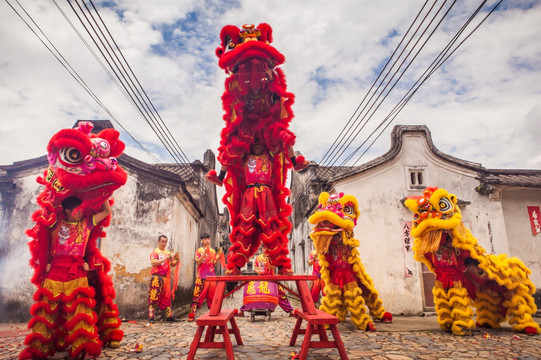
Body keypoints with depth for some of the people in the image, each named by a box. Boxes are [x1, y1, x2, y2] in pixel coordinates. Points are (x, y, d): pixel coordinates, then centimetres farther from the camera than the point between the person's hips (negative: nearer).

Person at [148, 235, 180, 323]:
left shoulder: (168, 253, 17)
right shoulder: (155, 252, 1)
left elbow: (173, 264, 16)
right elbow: (153, 263, -13)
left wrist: (176, 259, -3)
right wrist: (165, 259, -18)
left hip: (166, 277, 5)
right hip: (157, 277, -5)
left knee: (166, 297, 9)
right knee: (154, 297, -6)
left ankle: (169, 316, 14)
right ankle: (151, 317, -1)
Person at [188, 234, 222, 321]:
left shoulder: (213, 251, 14)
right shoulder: (199, 251, 3)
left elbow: (214, 263, 13)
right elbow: (197, 262, -8)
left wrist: (218, 255, -1)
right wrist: (204, 253, -18)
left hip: (211, 276, 4)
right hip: (202, 276, -4)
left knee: (212, 294, 6)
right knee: (198, 295, -9)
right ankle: (192, 314, -7)